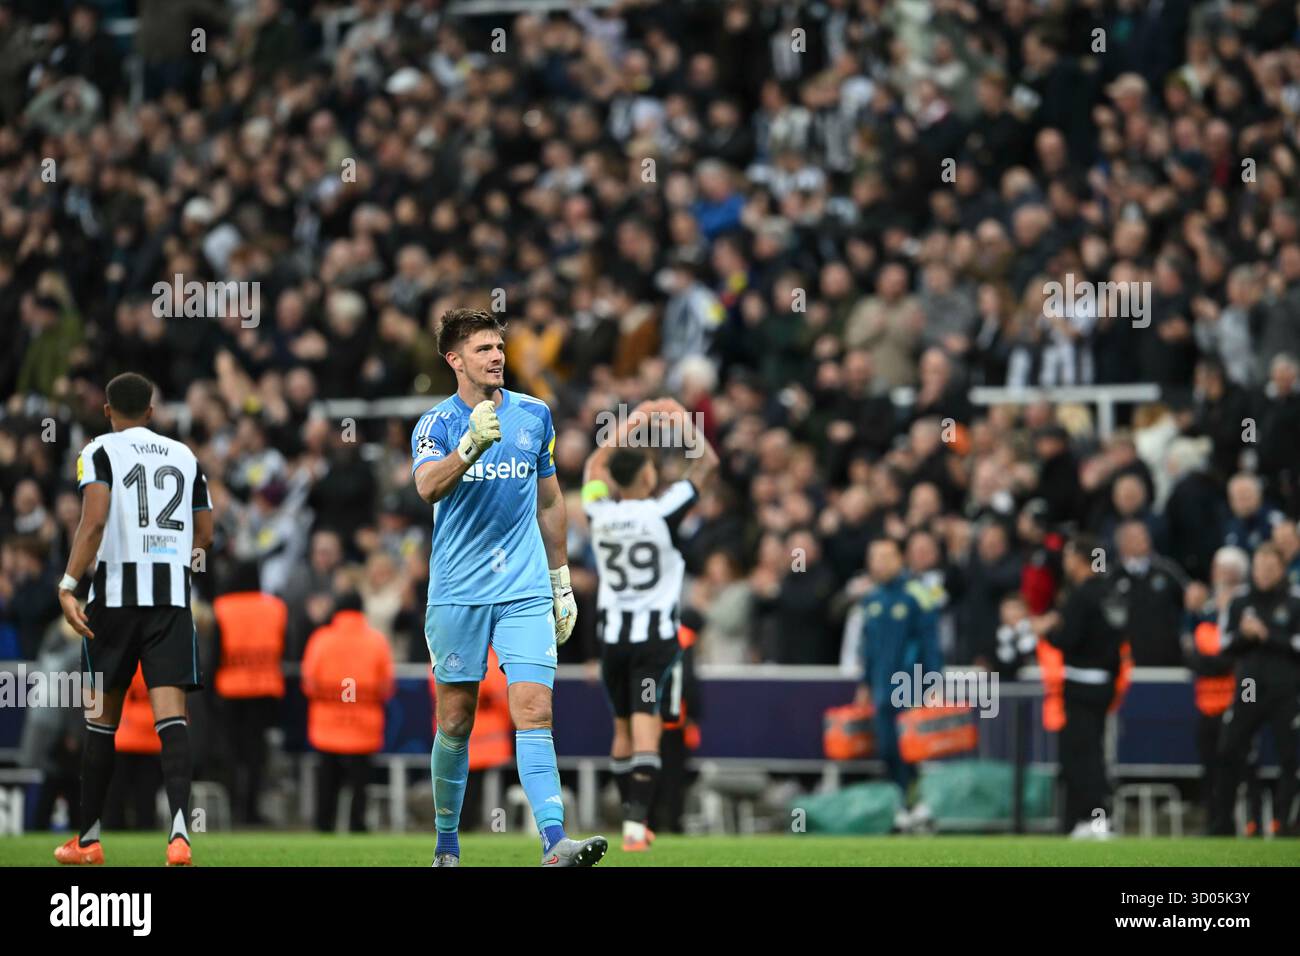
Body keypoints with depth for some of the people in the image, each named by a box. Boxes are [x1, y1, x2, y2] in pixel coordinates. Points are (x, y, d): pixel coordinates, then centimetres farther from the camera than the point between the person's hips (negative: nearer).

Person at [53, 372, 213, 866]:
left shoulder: (100, 451, 2)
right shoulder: (185, 457, 15)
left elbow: (94, 520, -13)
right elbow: (204, 535, 19)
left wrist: (68, 585, -16)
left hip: (117, 589, -2)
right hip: (173, 593, 2)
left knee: (102, 715, 10)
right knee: (170, 711, -6)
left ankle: (88, 838, 18)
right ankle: (179, 830, -26)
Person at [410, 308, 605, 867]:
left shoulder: (534, 416, 9)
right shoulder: (436, 424, -2)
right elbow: (428, 487, -22)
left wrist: (562, 579, 20)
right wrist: (472, 445, -39)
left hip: (525, 591, 2)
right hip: (457, 591, -1)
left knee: (533, 712, -11)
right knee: (456, 721, 5)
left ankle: (555, 846, -22)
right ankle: (447, 847, 20)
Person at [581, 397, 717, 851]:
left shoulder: (600, 514, -3)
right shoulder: (663, 512, -12)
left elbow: (596, 464, 19)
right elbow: (707, 461, 1)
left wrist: (630, 424, 24)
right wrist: (684, 423, 11)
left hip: (612, 633, 4)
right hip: (656, 635, -4)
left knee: (623, 726, 17)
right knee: (646, 727, -10)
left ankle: (631, 819, 24)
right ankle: (635, 823, -21)